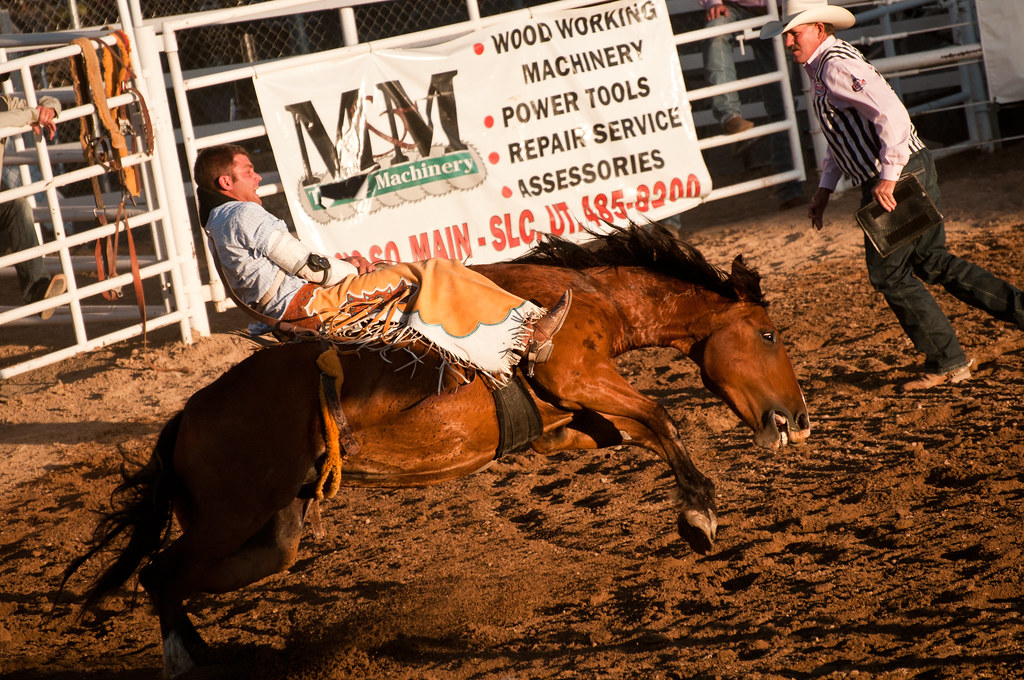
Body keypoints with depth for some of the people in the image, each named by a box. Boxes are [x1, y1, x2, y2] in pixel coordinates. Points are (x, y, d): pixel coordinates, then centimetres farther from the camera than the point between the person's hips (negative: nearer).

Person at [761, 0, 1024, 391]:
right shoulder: (821, 68, 15)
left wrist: (888, 177, -28)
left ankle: (947, 363, 9)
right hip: (915, 170, 10)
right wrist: (825, 188, 22)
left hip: (897, 179, -10)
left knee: (890, 275, 1)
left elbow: (892, 115, -27)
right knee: (933, 264, 17)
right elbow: (842, 136, 27)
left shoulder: (836, 66, -17)